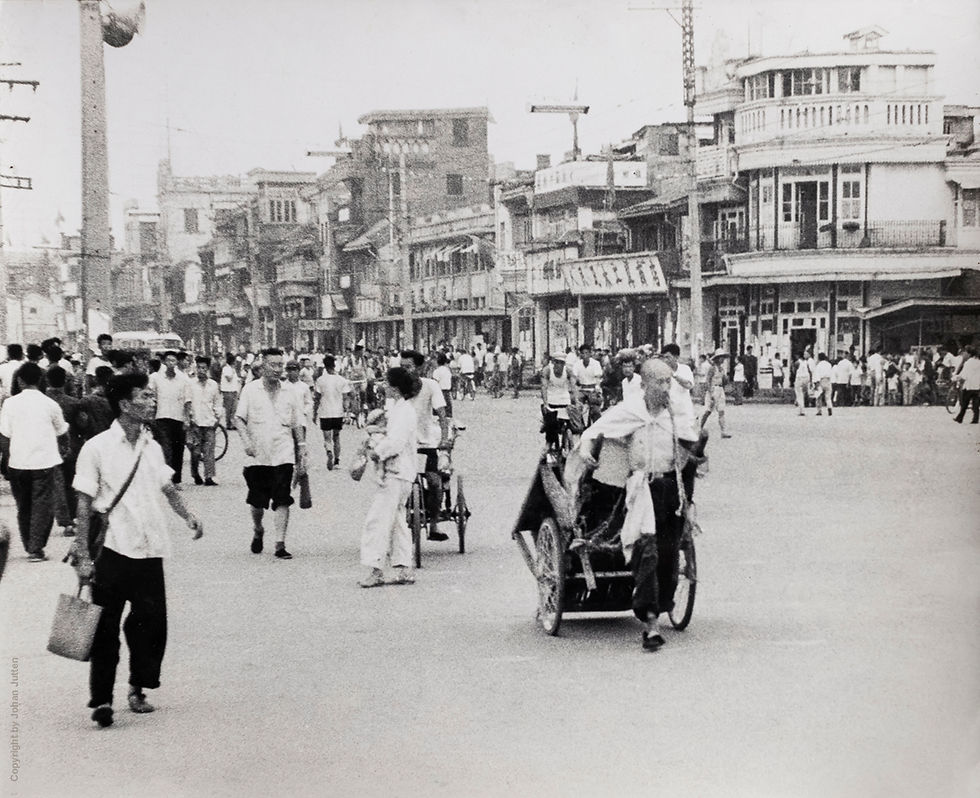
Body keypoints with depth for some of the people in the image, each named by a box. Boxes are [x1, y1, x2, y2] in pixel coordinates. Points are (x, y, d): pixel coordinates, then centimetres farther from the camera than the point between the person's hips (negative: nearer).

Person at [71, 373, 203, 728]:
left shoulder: (152, 447, 9)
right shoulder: (97, 448, -8)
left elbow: (167, 487, 21)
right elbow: (84, 505, -6)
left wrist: (187, 515, 3)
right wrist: (83, 556, -10)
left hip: (149, 550, 5)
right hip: (112, 550, -5)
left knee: (151, 622, 7)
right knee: (106, 628, -1)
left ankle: (138, 689, 24)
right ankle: (101, 700, 6)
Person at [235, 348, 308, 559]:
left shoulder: (288, 393, 8)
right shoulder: (251, 390, 2)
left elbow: (298, 425, 12)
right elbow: (239, 418, -2)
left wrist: (302, 454, 7)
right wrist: (247, 441, -17)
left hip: (283, 455, 0)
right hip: (257, 456, 0)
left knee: (282, 501, -8)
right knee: (257, 502, 8)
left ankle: (280, 544, -6)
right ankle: (258, 531, 36)